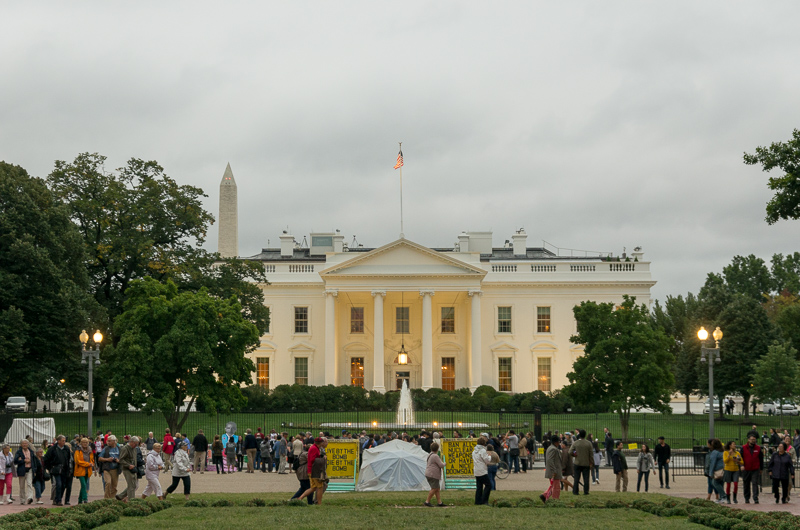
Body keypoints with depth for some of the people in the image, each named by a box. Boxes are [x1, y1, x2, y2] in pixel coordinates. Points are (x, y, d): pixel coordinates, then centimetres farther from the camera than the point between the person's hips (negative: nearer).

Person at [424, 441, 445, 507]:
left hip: (429, 474, 10)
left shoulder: (430, 455, 16)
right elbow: (441, 465, -15)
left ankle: (439, 502, 8)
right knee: (434, 488, -8)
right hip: (433, 475, -10)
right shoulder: (435, 456, -15)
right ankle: (427, 501, -8)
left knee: (438, 489, 10)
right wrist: (444, 463, 7)